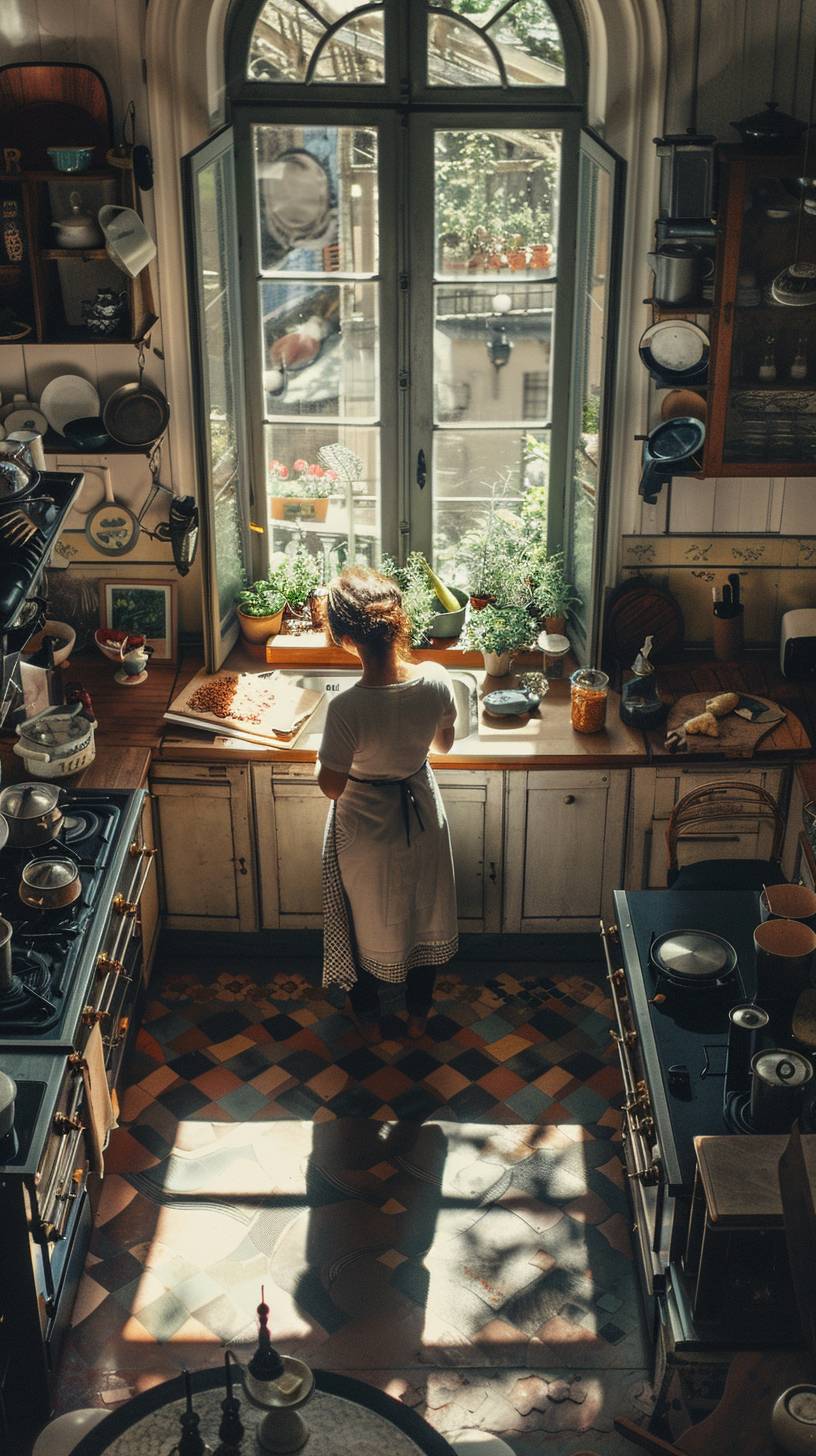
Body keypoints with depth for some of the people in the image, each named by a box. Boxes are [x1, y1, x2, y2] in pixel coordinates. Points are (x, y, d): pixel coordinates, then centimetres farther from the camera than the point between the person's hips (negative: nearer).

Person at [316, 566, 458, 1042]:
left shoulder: (348, 708, -35)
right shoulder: (435, 680, -23)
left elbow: (331, 785, -21)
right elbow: (444, 744, -4)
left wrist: (327, 754, -2)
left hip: (366, 828, -3)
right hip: (422, 815, 3)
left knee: (366, 918, 24)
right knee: (423, 913, 26)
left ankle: (369, 1019, 45)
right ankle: (419, 1015, 47)